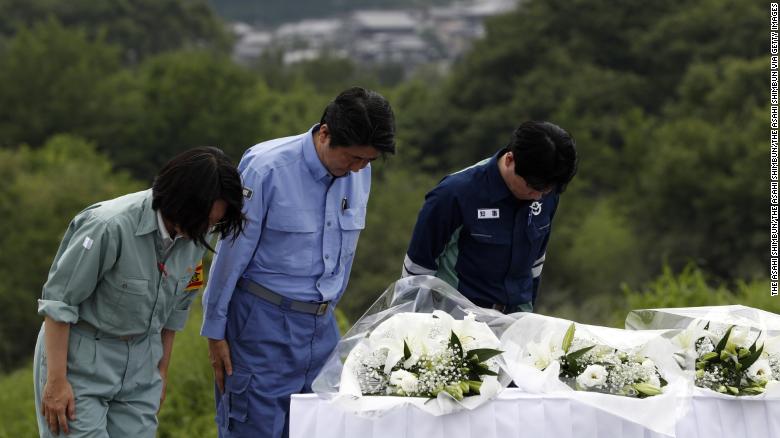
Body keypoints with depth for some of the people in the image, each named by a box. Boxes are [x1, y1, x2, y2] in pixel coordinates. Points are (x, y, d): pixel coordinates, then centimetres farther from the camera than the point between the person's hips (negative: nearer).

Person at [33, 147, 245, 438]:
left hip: (140, 364, 6)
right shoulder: (110, 226, -26)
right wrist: (56, 380, -16)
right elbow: (57, 301, -18)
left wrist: (161, 370, 19)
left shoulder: (196, 235, -6)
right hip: (80, 360, -6)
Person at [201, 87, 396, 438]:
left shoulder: (360, 172, 3)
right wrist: (215, 330, -5)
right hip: (264, 324, -6)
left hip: (321, 326, 6)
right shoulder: (267, 168, -15)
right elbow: (232, 253, -9)